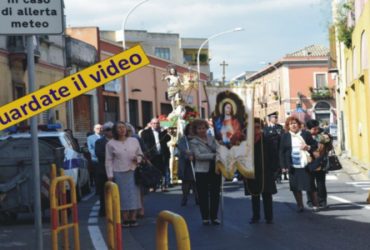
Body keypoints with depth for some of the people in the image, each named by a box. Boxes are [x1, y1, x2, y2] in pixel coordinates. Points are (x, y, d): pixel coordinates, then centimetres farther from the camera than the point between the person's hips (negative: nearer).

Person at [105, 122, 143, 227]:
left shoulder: (134, 141, 7)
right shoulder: (111, 144, 2)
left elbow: (140, 154, 16)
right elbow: (109, 161, 2)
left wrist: (137, 159, -7)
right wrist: (110, 175, -3)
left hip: (133, 172, 2)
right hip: (119, 173, -2)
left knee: (134, 195, -1)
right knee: (123, 196, -1)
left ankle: (133, 219, 4)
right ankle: (125, 219, 4)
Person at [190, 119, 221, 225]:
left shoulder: (212, 139, 11)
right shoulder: (194, 142, 0)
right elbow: (198, 155, -13)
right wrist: (213, 155, -20)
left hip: (215, 170, 3)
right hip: (202, 171, -3)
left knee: (215, 194, 5)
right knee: (203, 195, 1)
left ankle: (214, 216, 15)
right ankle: (205, 217, 11)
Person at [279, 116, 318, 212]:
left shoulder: (305, 134, 4)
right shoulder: (285, 136, 5)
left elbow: (315, 146, 9)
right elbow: (282, 151, 4)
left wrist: (308, 147, -13)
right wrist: (284, 165, -2)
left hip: (306, 164, -1)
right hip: (293, 166, 1)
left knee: (310, 185, 1)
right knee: (295, 187, 2)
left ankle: (315, 204, 13)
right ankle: (300, 205, 12)